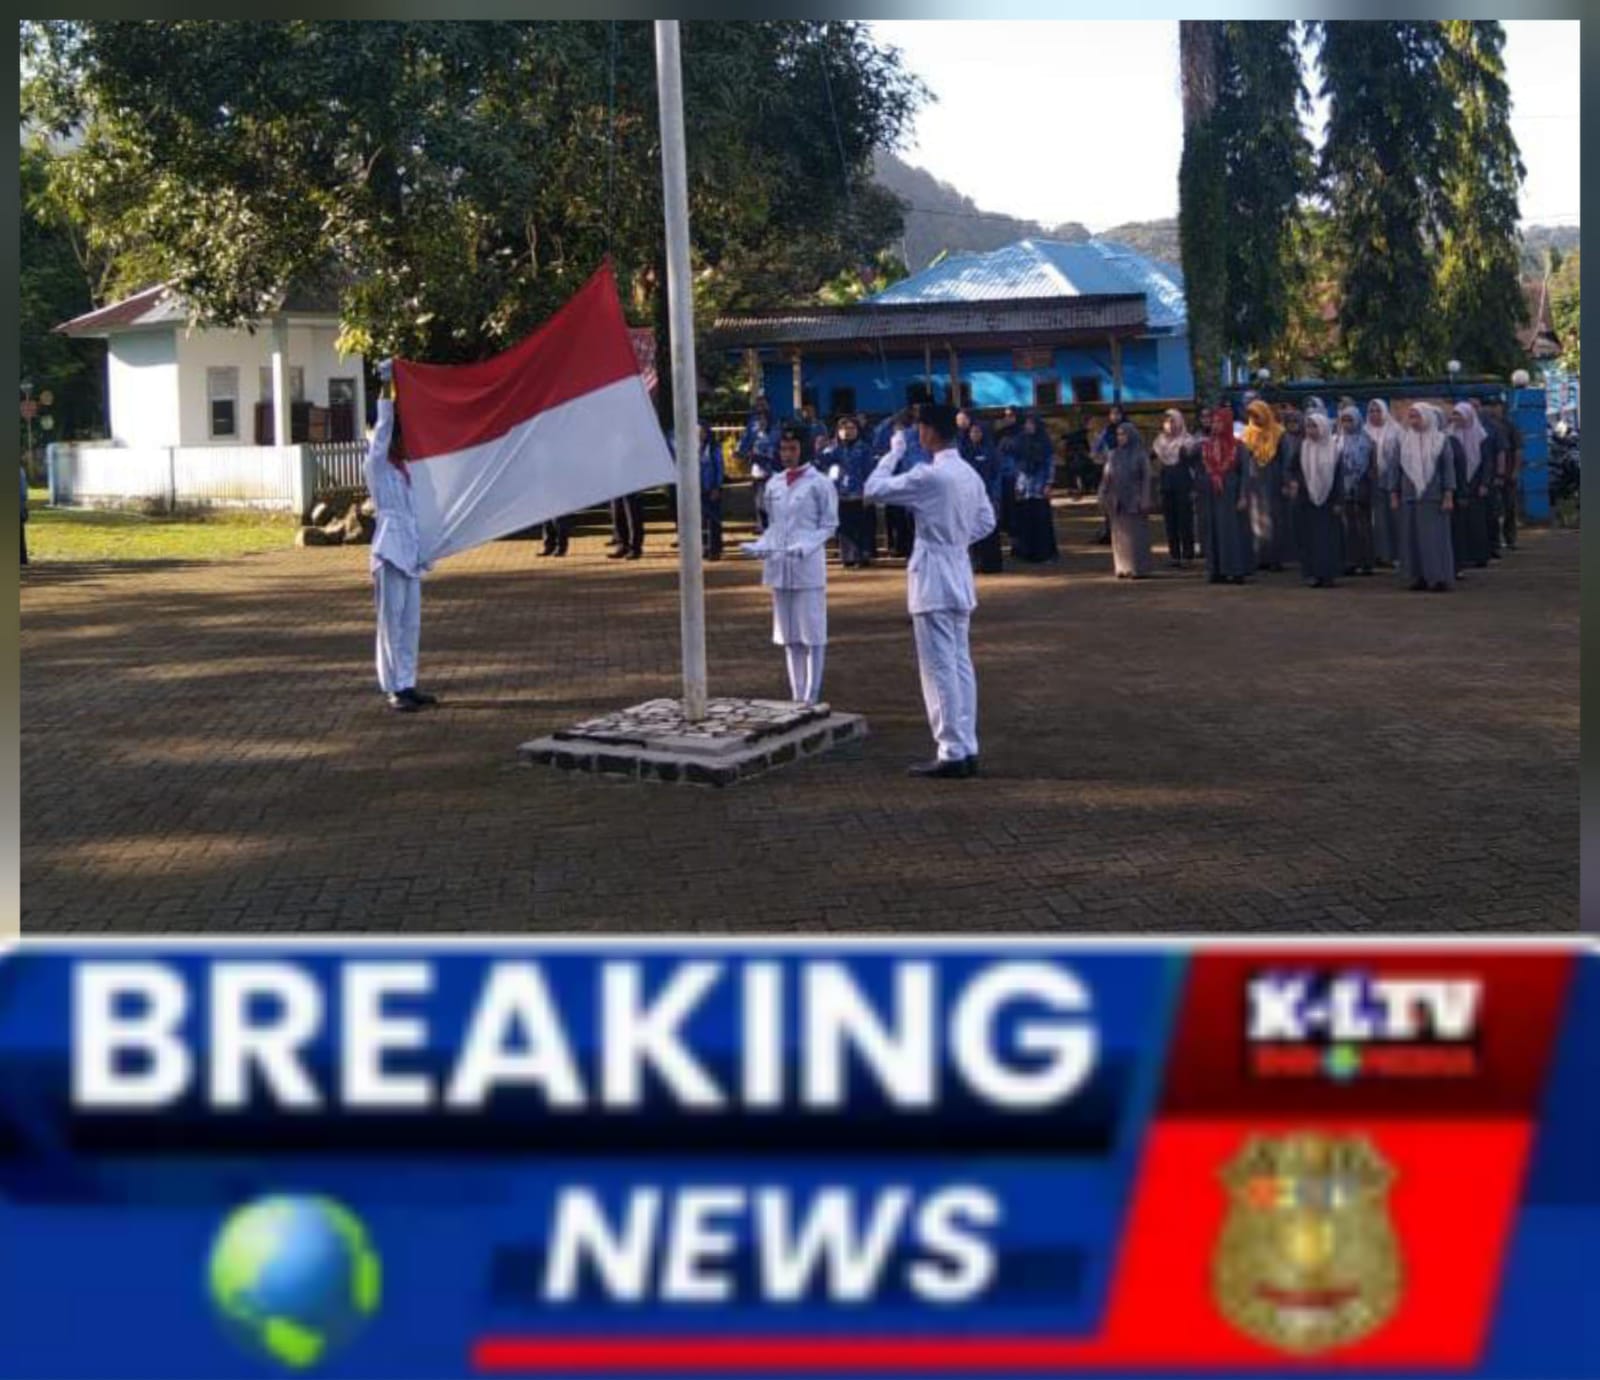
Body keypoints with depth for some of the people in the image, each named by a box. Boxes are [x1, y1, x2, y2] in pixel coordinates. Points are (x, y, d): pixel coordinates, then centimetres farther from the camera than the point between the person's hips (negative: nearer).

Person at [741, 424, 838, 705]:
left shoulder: (819, 483, -5)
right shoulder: (774, 484, 11)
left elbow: (829, 525, -4)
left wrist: (805, 546, -19)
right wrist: (759, 546, -2)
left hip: (807, 566, -6)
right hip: (778, 566, 6)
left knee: (812, 632, -1)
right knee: (788, 634, 10)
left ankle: (810, 698, 2)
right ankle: (797, 696, 17)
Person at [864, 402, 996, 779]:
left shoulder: (929, 476, -17)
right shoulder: (970, 475, 8)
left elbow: (874, 489, -13)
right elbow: (986, 522, 16)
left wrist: (893, 452, 0)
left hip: (933, 577, -8)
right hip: (960, 575, 8)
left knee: (939, 667, -5)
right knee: (961, 664, 10)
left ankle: (952, 753, -4)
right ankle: (968, 749, 13)